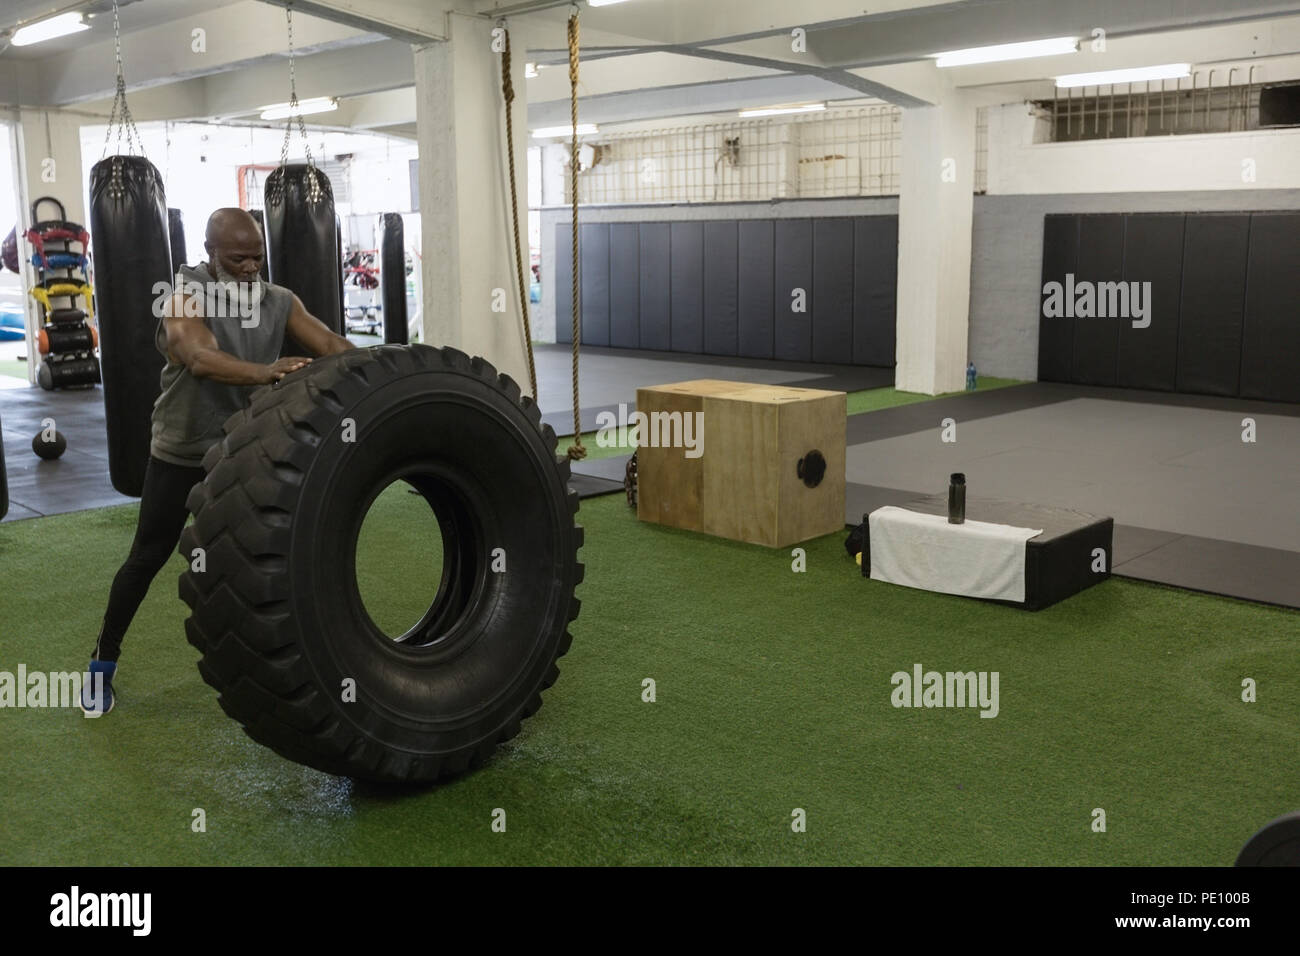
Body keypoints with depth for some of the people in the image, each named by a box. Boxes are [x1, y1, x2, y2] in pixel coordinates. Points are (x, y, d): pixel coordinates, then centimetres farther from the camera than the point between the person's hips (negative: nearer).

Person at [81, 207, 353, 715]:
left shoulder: (280, 301, -6)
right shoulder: (184, 296, -22)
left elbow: (330, 343, -18)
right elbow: (201, 358, -41)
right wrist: (263, 372, -60)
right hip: (181, 453, -4)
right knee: (147, 558, 6)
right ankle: (103, 663, 24)